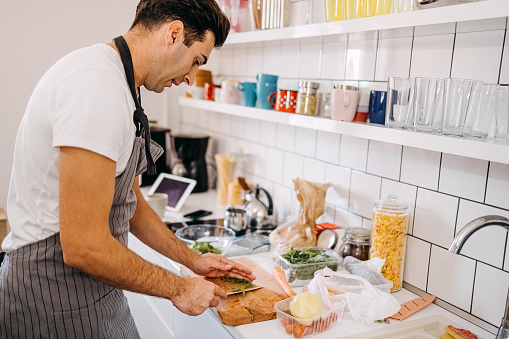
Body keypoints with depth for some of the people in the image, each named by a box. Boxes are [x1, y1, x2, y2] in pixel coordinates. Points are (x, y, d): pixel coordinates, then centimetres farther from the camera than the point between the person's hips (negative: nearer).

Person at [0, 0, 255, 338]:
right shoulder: (97, 84, -24)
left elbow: (130, 204, 16)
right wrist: (178, 288, -14)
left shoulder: (117, 86, 10)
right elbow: (83, 247, -27)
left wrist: (193, 260, 14)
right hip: (54, 299, -9)